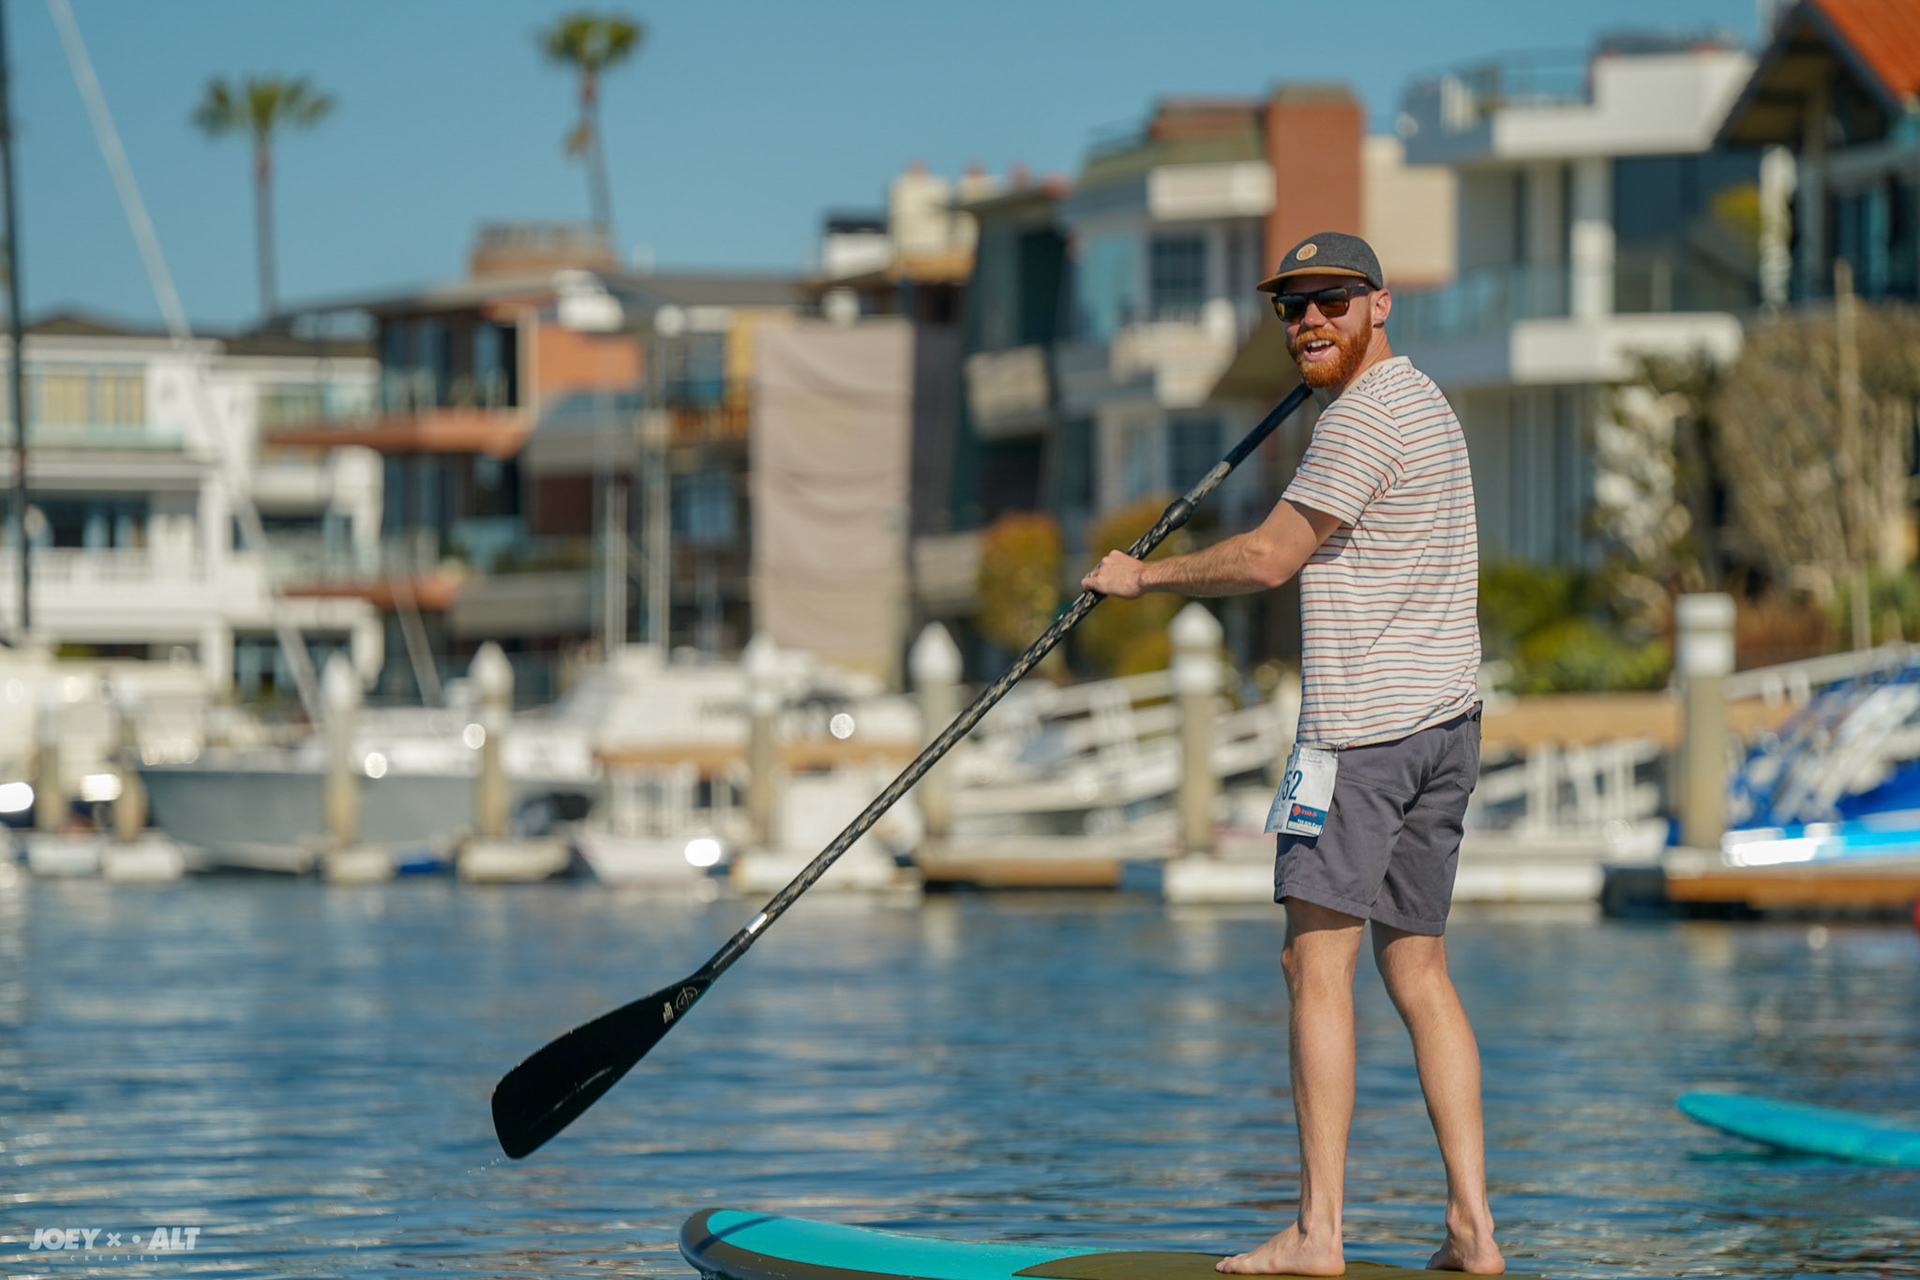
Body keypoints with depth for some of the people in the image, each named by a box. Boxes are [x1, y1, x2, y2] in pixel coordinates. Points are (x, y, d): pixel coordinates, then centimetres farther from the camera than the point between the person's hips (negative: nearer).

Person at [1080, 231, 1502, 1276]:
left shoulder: (1367, 414, -13)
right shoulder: (1421, 403, 20)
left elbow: (1270, 558, -14)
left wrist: (1141, 575, -2)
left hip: (1366, 722, -10)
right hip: (1443, 720, 10)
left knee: (1317, 961, -9)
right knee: (1417, 971, 9)